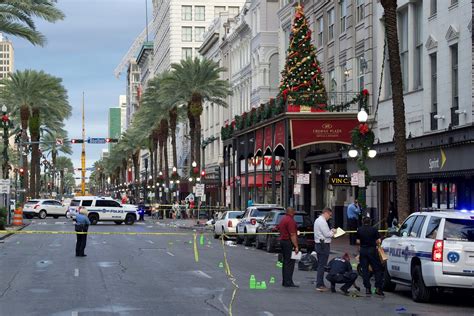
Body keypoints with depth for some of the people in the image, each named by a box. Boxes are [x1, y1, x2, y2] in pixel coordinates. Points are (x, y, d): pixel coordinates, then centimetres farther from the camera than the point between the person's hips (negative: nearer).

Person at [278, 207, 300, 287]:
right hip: (289, 243, -10)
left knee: (285, 262, 14)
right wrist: (296, 246, -20)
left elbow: (279, 229, 23)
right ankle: (288, 282, -9)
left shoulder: (283, 219, 15)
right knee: (290, 263, -8)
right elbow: (292, 235, -21)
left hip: (282, 241, 10)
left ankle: (285, 281, 17)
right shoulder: (290, 221, -17)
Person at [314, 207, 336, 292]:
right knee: (322, 265, -8)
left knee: (320, 265, 15)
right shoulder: (322, 221, -16)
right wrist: (333, 232, -1)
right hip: (323, 245, -11)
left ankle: (319, 284, 20)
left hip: (319, 244, 11)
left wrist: (330, 231, 10)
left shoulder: (318, 220, 16)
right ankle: (320, 285, -8)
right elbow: (326, 234, -19)